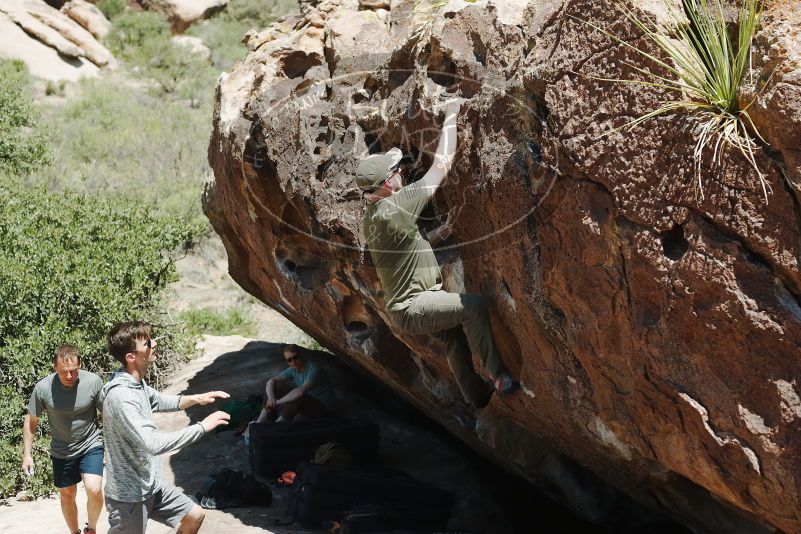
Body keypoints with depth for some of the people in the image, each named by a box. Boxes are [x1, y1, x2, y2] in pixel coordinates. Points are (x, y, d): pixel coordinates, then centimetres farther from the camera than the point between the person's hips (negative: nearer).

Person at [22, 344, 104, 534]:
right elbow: (31, 421, -3)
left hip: (91, 445, -2)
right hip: (61, 452, 2)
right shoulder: (42, 388, -18)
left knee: (94, 490, -20)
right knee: (67, 495, 17)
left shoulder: (93, 382, -21)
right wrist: (27, 454, -1)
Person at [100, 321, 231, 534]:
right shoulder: (120, 396, -29)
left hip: (151, 483, 9)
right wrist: (202, 427, -28)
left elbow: (158, 401, 24)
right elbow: (153, 444, -36)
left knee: (194, 516, 17)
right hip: (129, 494, -9)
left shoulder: (136, 382, 1)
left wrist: (196, 398, 11)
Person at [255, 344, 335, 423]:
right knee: (274, 386, -5)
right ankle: (259, 423, -16)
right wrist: (271, 397, -25)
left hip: (322, 408, -8)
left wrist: (277, 402, -39)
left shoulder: (314, 370, -29)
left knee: (297, 398, -38)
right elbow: (271, 381, -4)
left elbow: (300, 392, -44)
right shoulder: (293, 370, -5)